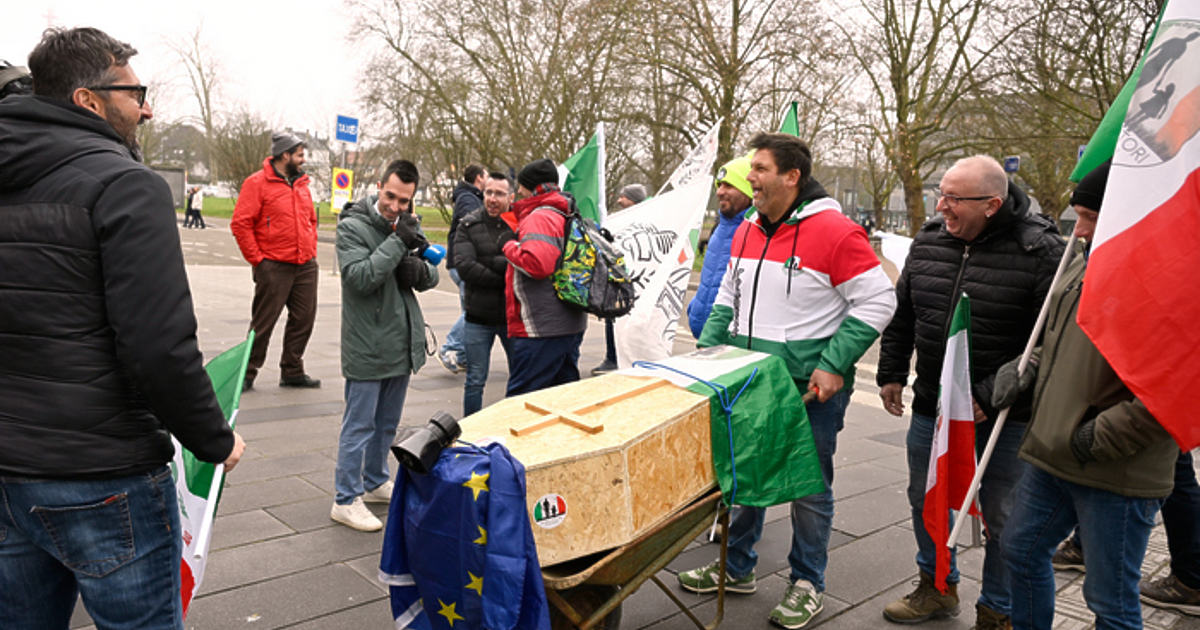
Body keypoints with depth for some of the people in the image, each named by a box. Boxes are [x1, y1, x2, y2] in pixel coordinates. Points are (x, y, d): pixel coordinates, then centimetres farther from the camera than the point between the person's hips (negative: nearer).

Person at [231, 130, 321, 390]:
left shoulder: (301, 183, 15)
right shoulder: (258, 183, -6)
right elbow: (240, 224, -10)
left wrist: (312, 251, 13)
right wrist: (257, 260, -11)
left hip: (306, 266, 7)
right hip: (274, 268, -6)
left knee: (303, 320, 9)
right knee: (263, 322, 0)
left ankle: (292, 371, 21)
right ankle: (247, 373, 13)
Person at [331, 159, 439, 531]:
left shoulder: (409, 225, 8)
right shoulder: (353, 227, -12)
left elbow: (432, 276, 11)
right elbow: (358, 277, -24)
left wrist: (419, 270, -12)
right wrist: (398, 243, -26)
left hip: (403, 343, 7)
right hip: (367, 345, -7)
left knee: (387, 423, 19)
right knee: (359, 425, 1)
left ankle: (375, 482, 36)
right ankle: (346, 500, 13)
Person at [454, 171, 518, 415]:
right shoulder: (469, 226, 0)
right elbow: (464, 267, -13)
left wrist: (493, 263, -20)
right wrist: (505, 279, -16)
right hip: (478, 317, 0)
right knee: (475, 381, 10)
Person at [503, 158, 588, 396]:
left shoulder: (540, 218, -14)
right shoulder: (565, 216, 16)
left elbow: (537, 264, -28)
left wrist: (510, 248, -10)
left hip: (542, 329, -10)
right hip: (570, 325, 10)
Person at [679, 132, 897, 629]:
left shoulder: (834, 231, -14)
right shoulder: (747, 230, 9)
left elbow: (877, 301, -14)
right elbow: (728, 298, 19)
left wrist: (834, 366, -19)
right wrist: (706, 349, 9)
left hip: (811, 388, -7)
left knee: (810, 486, 8)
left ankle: (807, 584, 26)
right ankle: (736, 568, 35)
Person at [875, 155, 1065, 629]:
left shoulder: (1041, 252, -16)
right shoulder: (928, 241, 1)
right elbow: (901, 313, 12)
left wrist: (990, 396, -21)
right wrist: (891, 374, 11)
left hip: (1004, 415, -5)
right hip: (932, 405, 5)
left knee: (1001, 517, 9)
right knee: (926, 501, 19)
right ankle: (938, 587, 42)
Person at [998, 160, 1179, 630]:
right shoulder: (1083, 265, 10)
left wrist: (1097, 440, -21)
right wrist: (1028, 367, 4)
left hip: (1118, 476, -8)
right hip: (1051, 459, 8)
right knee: (1021, 550, 23)